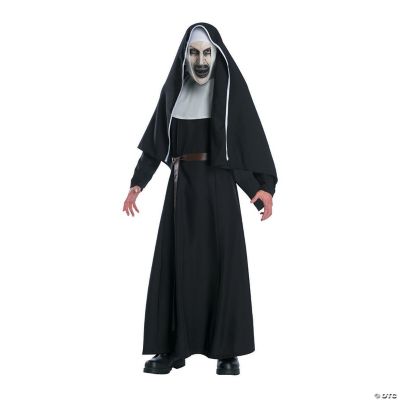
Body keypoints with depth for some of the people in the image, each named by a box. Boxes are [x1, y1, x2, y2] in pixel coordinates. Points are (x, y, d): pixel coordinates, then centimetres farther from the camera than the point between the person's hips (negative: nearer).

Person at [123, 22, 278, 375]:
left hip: (219, 184, -3)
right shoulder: (174, 89, 7)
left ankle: (228, 349, 5)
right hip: (182, 184, 3)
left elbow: (254, 138, -7)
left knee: (223, 262, -4)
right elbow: (156, 141, 11)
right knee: (176, 263, 0)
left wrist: (265, 186, -18)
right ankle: (173, 348, 7)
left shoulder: (232, 87, -3)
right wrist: (138, 183, 5)